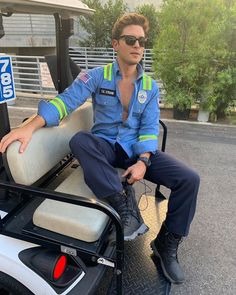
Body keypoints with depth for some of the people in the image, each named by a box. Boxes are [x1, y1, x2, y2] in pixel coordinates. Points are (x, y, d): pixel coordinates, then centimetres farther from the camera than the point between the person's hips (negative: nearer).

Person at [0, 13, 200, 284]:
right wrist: (31, 127, -29)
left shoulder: (150, 87, 5)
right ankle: (124, 204, -30)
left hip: (138, 150, 2)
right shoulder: (96, 76, -2)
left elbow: (149, 127, -2)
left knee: (189, 179, -16)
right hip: (105, 147, -2)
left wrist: (143, 161, -19)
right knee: (79, 141, -36)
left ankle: (167, 244, 1)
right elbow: (66, 100, -13)